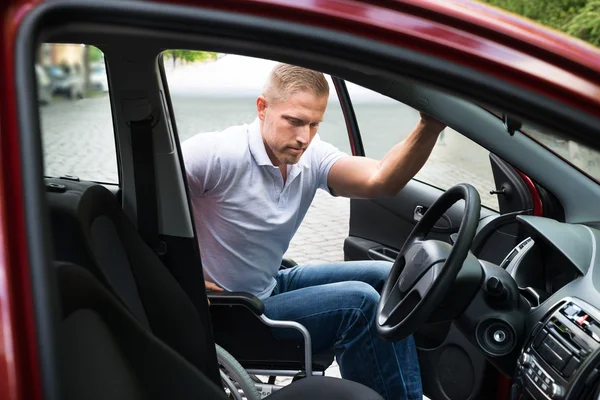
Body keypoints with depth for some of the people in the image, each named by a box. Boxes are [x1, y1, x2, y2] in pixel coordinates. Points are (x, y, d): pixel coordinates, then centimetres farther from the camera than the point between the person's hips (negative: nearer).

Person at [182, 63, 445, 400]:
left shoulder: (311, 157, -6)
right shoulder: (218, 154, -24)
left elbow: (380, 180, -22)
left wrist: (429, 129, -39)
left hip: (272, 285, 8)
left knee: (387, 277, 6)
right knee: (359, 302, -20)